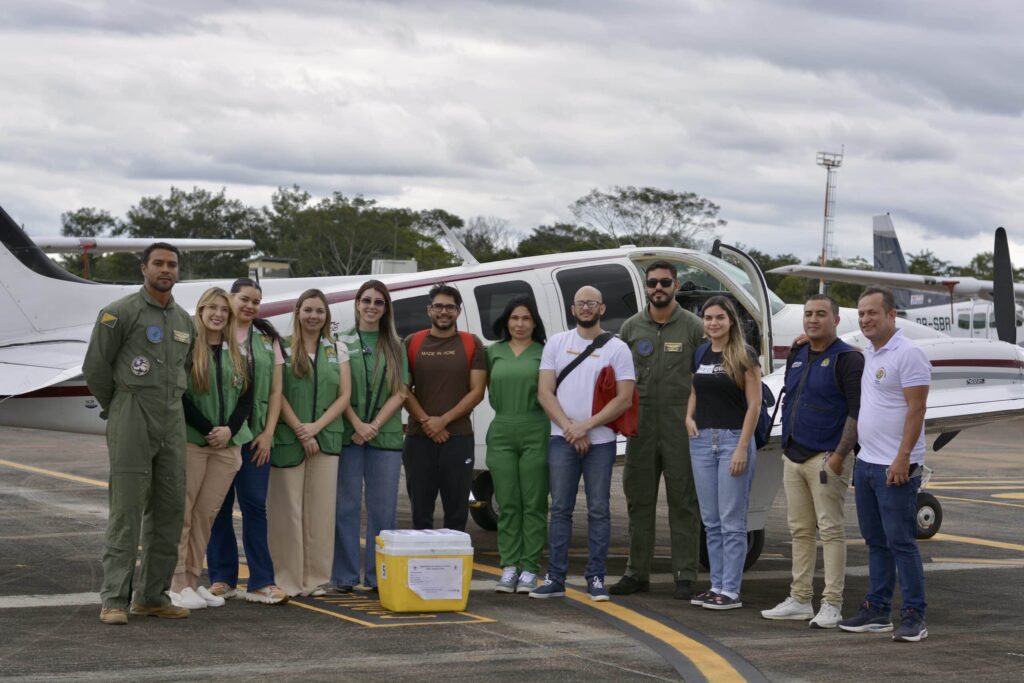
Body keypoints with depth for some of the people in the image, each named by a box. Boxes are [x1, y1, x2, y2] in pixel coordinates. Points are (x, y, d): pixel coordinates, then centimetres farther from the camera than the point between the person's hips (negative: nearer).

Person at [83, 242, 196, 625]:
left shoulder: (185, 321, 15)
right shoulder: (121, 313, -5)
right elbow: (95, 367, -2)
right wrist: (116, 410, 7)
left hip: (172, 422, 6)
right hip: (132, 420, -6)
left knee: (169, 510, 6)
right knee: (126, 510, -9)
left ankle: (153, 596, 13)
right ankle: (114, 600, -6)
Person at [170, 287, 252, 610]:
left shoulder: (236, 353, 12)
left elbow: (247, 395, 10)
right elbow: (179, 395, -9)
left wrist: (229, 428, -6)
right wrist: (208, 430, -12)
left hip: (227, 443, 5)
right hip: (191, 441, -4)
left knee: (207, 513, 6)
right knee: (183, 512, -3)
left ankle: (193, 580, 13)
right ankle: (176, 584, 1)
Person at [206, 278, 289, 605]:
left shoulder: (267, 339, 11)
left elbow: (276, 391, 9)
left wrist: (268, 433, 0)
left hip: (254, 435, 2)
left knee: (255, 506, -1)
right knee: (219, 507, 4)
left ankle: (261, 582, -1)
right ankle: (222, 578, 12)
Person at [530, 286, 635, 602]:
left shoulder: (617, 348, 2)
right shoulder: (557, 343, 9)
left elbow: (624, 398, -6)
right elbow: (545, 391, 2)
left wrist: (585, 426, -13)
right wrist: (569, 428, -9)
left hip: (600, 440, -1)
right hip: (561, 439, 2)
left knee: (599, 510, 1)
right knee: (560, 509, 3)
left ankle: (596, 579, 6)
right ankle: (555, 579, 6)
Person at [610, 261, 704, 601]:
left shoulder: (693, 327, 1)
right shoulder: (631, 327, 10)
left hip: (681, 429, -3)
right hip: (640, 428, 3)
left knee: (683, 501, -1)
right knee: (639, 500, 9)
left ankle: (685, 576, 3)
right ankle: (637, 573, 16)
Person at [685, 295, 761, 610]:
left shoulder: (745, 356, -7)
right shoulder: (699, 354, 10)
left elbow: (754, 404, -9)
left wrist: (743, 447, -15)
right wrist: (689, 416, 5)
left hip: (733, 439, -6)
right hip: (702, 439, 6)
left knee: (732, 521, -3)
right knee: (711, 520, 10)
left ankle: (731, 591, 0)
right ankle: (717, 585, 16)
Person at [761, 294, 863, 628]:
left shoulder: (847, 359, -9)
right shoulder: (797, 355, 14)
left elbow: (857, 411, -14)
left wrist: (840, 454, -19)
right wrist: (785, 446, 16)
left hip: (825, 458, -8)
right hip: (793, 458, 8)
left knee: (831, 530, -5)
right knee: (800, 530, 11)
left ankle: (831, 605, -3)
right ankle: (800, 599, 17)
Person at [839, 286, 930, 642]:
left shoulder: (908, 354, -12)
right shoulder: (867, 354, 15)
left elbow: (916, 409, -17)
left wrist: (902, 459, -21)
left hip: (895, 467, -9)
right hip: (866, 463, 9)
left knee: (901, 542, -7)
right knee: (876, 542, 12)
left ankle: (914, 616, -2)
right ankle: (877, 611, 18)